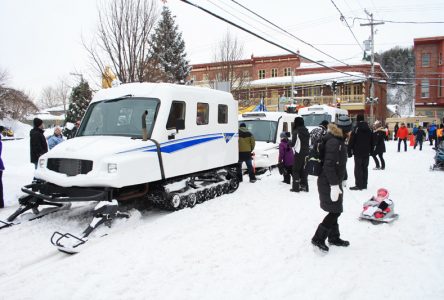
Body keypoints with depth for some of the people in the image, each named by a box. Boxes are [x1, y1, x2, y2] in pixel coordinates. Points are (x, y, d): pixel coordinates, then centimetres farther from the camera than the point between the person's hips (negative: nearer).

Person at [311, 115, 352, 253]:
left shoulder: (339, 140, 13)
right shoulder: (333, 142, -20)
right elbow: (329, 165, -25)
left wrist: (342, 179, 24)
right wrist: (334, 185, -26)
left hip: (334, 181, 10)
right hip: (329, 183, -10)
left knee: (335, 211, 17)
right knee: (335, 211, -5)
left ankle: (334, 237, 31)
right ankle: (318, 238, 2)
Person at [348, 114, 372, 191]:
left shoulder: (356, 129, -10)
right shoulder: (369, 129, 10)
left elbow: (351, 142, -11)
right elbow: (371, 141, 15)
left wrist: (350, 152, -5)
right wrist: (370, 151, 19)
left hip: (358, 153, -6)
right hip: (366, 153, 6)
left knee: (358, 169, -3)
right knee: (365, 168, 10)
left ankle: (359, 185, -5)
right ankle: (364, 185, 14)